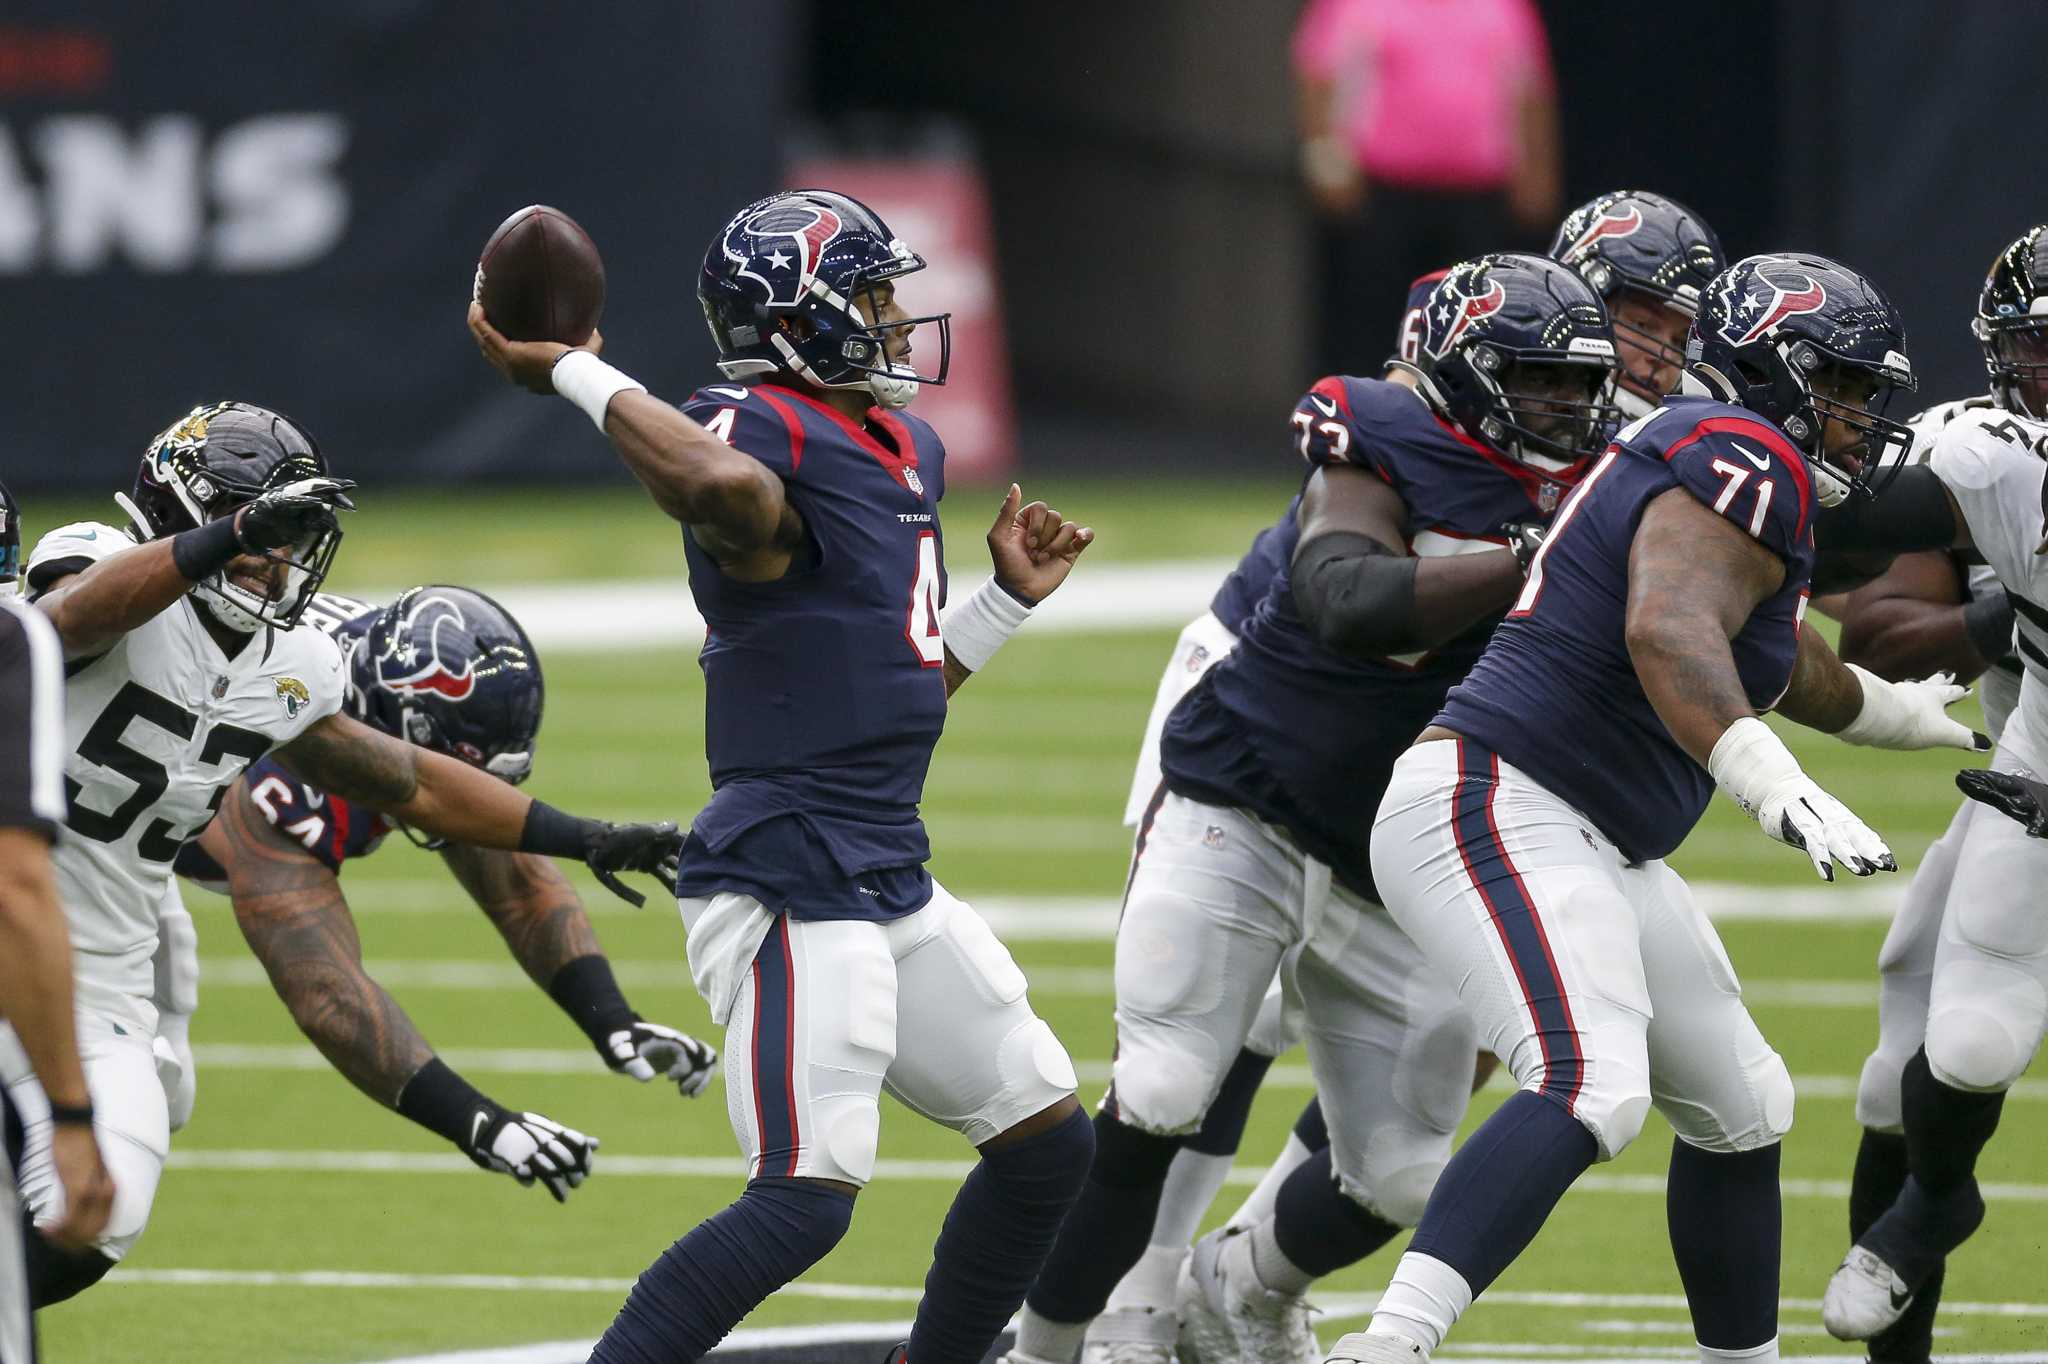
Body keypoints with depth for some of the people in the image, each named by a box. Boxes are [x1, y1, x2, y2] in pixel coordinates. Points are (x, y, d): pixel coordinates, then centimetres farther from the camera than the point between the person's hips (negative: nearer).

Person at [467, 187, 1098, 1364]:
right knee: (808, 1196, -17)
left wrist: (1010, 596, 16)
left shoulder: (908, 452, 16)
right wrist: (574, 374, -30)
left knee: (1049, 1142, 16)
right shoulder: (764, 436, -14)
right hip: (789, 880, -10)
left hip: (893, 883, 10)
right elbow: (724, 485, -43)